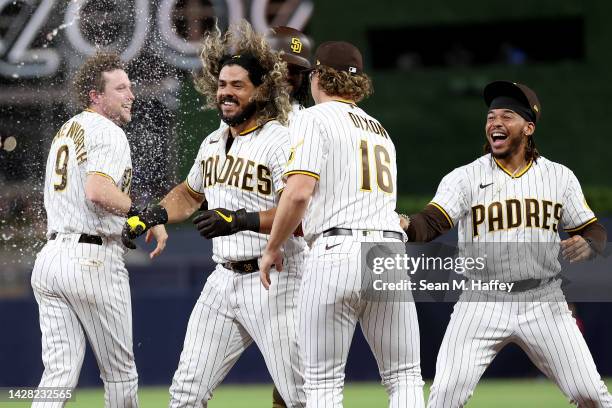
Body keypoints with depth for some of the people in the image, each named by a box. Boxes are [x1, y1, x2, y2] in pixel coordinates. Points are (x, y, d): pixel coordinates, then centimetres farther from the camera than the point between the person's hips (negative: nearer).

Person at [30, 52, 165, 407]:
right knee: (120, 372, 6)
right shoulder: (109, 133, -8)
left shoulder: (66, 131, 21)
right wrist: (140, 211, -14)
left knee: (59, 374, 1)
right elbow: (97, 191, -25)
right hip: (94, 258, -8)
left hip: (50, 255, 8)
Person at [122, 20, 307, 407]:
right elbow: (190, 194, 32)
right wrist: (147, 218, 17)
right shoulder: (213, 143, 13)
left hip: (274, 283, -8)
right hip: (223, 281, 8)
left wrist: (242, 220, -33)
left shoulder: (281, 142, -13)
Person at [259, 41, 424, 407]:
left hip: (337, 252, -6)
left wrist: (272, 249, 2)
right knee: (405, 377, 7)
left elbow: (299, 192, -11)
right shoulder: (380, 130, 25)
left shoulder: (314, 119, 3)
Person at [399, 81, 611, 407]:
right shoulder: (465, 178, -1)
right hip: (482, 304, -1)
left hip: (544, 303, 1)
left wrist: (586, 245, -14)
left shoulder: (559, 177, 6)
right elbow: (432, 222, -16)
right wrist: (405, 226, -39)